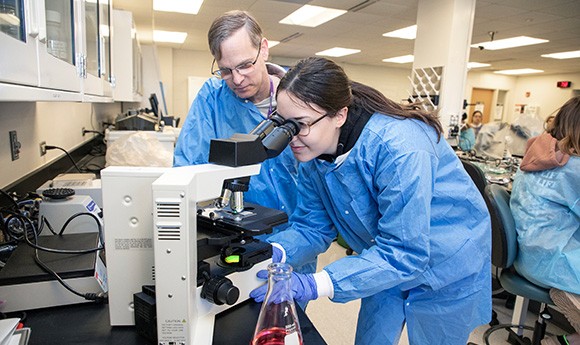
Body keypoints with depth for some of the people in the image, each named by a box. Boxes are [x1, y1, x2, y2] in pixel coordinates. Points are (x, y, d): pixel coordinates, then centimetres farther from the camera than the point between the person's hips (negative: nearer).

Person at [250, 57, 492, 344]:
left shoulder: (400, 148, -36)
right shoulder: (314, 151, -14)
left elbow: (403, 254, -35)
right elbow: (312, 226, -8)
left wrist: (315, 285, -41)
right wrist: (274, 252, -28)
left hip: (446, 270, -5)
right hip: (389, 265, 6)